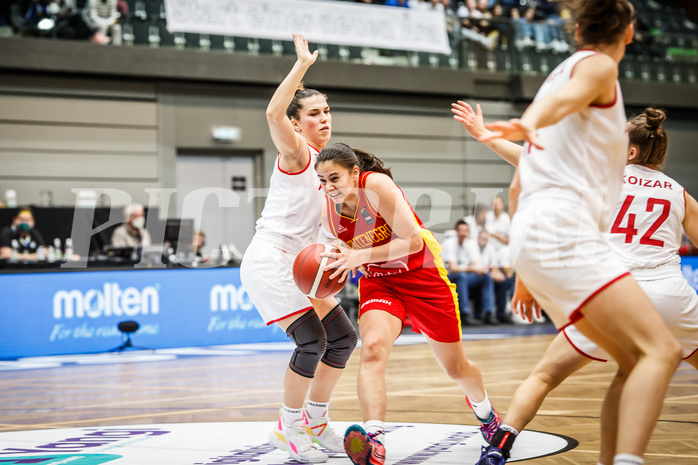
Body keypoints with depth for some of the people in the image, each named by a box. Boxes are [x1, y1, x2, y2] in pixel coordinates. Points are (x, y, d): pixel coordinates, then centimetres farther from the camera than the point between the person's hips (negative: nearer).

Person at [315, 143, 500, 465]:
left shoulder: (377, 185, -25)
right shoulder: (328, 214, -8)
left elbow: (413, 241, -27)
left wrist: (360, 256, -33)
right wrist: (339, 262, -13)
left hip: (422, 275, -3)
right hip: (378, 283, 3)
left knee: (456, 369, 13)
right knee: (372, 348, -30)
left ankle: (485, 413, 47)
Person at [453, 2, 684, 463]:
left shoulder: (562, 70, 27)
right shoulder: (598, 66, 3)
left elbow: (522, 182, 30)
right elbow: (562, 98, -24)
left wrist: (526, 273, 35)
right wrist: (530, 123, -48)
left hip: (536, 235, 9)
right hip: (562, 230, -9)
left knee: (635, 362, 11)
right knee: (661, 350, -20)